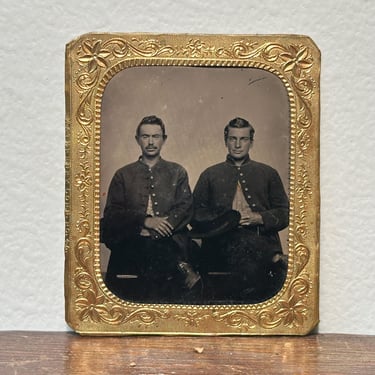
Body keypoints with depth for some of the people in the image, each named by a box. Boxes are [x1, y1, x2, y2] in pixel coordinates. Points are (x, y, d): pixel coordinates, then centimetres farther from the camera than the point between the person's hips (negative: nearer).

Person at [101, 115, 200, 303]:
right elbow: (111, 213, 7)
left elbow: (185, 208, 5)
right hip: (132, 242, 0)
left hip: (170, 240, 0)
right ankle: (183, 268, -29)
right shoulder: (123, 175, 18)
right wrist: (145, 220, -12)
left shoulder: (177, 172, 19)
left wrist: (154, 232, -11)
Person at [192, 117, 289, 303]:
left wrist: (261, 218, -4)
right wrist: (231, 219, -4)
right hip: (221, 242, -1)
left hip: (263, 241, 1)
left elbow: (285, 213, 18)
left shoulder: (268, 174, 24)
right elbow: (195, 215, 13)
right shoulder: (210, 175, 23)